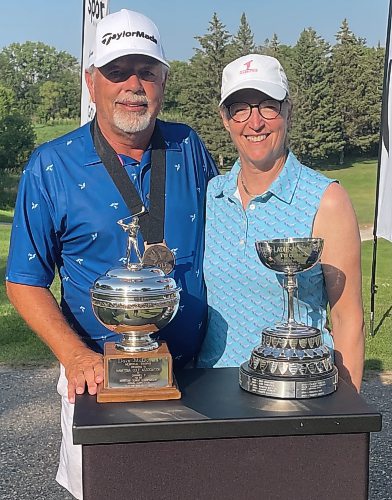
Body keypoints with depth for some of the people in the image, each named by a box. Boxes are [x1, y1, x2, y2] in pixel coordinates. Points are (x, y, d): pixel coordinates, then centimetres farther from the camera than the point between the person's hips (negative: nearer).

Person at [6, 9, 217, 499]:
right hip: (100, 377, -2)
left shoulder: (189, 149, 0)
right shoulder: (51, 166, -8)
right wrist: (74, 354, -21)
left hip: (194, 372, 3)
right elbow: (25, 280, -6)